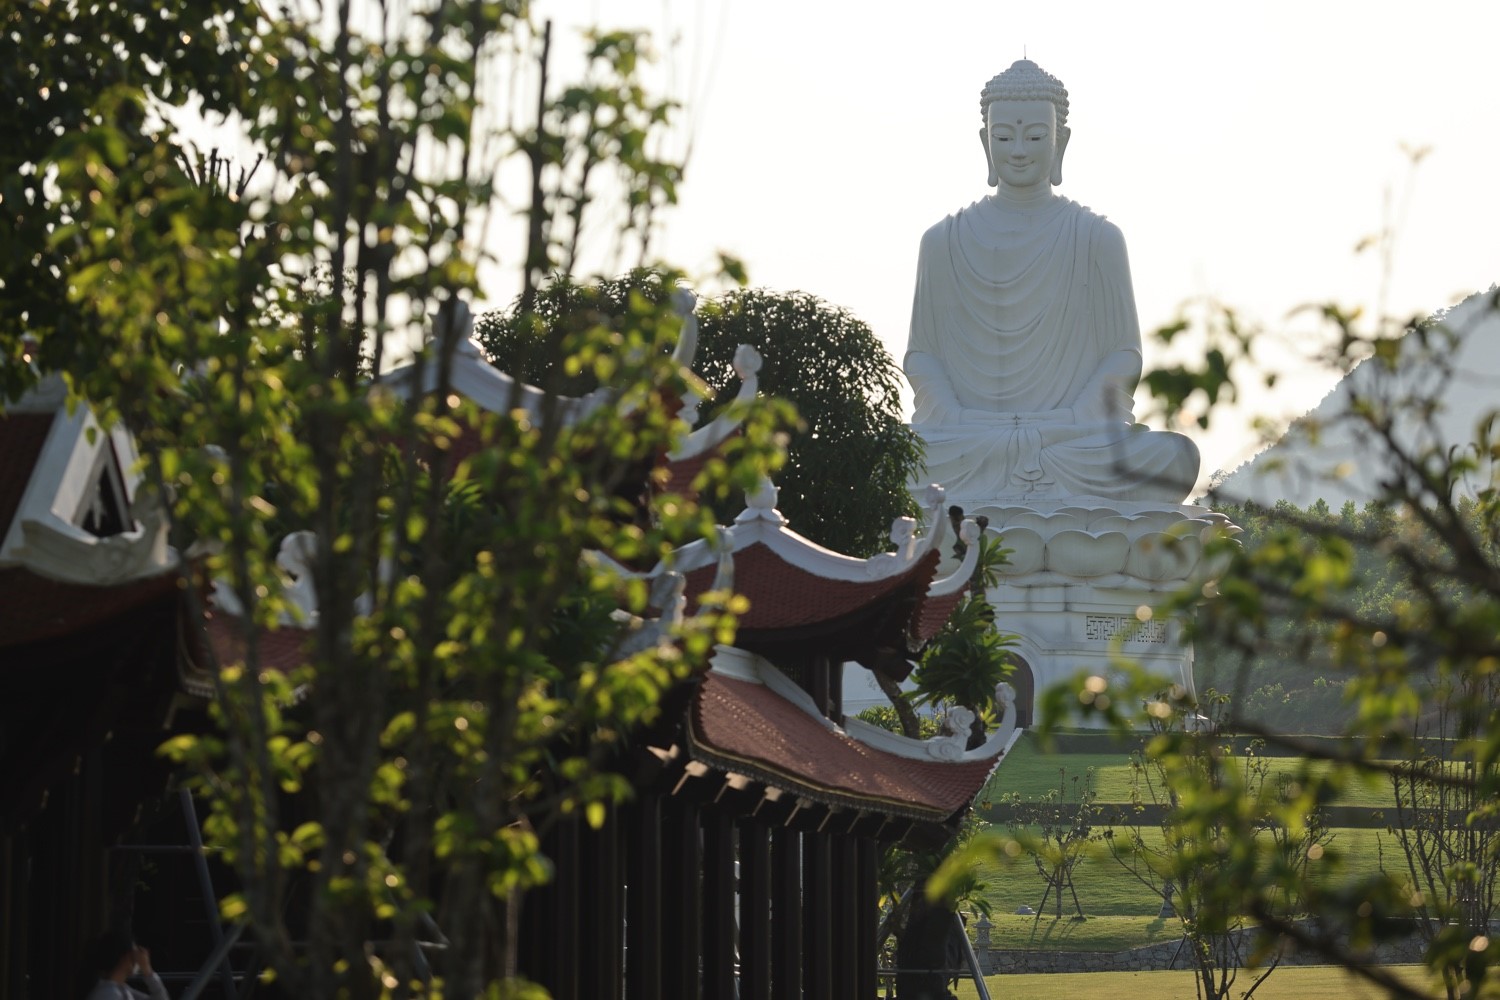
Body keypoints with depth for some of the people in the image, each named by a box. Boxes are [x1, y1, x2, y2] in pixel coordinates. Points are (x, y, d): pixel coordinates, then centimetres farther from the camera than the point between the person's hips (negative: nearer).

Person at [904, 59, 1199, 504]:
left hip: (1076, 446, 0)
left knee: (1175, 457, -29)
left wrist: (1065, 433, -11)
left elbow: (1123, 356, 4)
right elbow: (921, 355, 10)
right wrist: (960, 431, -8)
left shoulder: (1097, 239, 6)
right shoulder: (945, 242, 10)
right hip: (967, 447, 0)